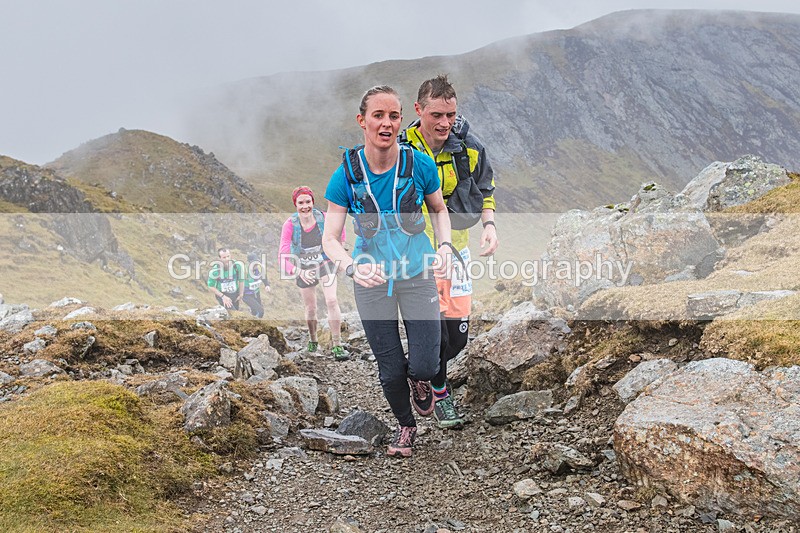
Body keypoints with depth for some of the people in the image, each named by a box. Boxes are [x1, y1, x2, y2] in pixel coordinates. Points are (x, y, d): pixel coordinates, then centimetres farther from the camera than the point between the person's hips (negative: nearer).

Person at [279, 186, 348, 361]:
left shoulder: (324, 218, -22)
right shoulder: (290, 225, -26)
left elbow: (339, 227, 2)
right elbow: (283, 257, -29)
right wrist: (299, 272, -43)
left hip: (325, 263, -1)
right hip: (303, 270, 1)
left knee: (331, 301, -18)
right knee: (310, 309, 14)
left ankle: (337, 346, -13)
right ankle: (313, 340, 41)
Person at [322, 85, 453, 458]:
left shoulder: (419, 164, -12)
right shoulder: (347, 172, -13)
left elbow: (439, 209, 7)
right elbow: (330, 238, -13)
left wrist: (444, 246, -11)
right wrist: (351, 267, -33)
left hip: (417, 274, 0)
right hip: (371, 280, 0)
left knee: (424, 365, -6)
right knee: (390, 370, 7)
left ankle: (418, 380, 34)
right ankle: (405, 426, 38)